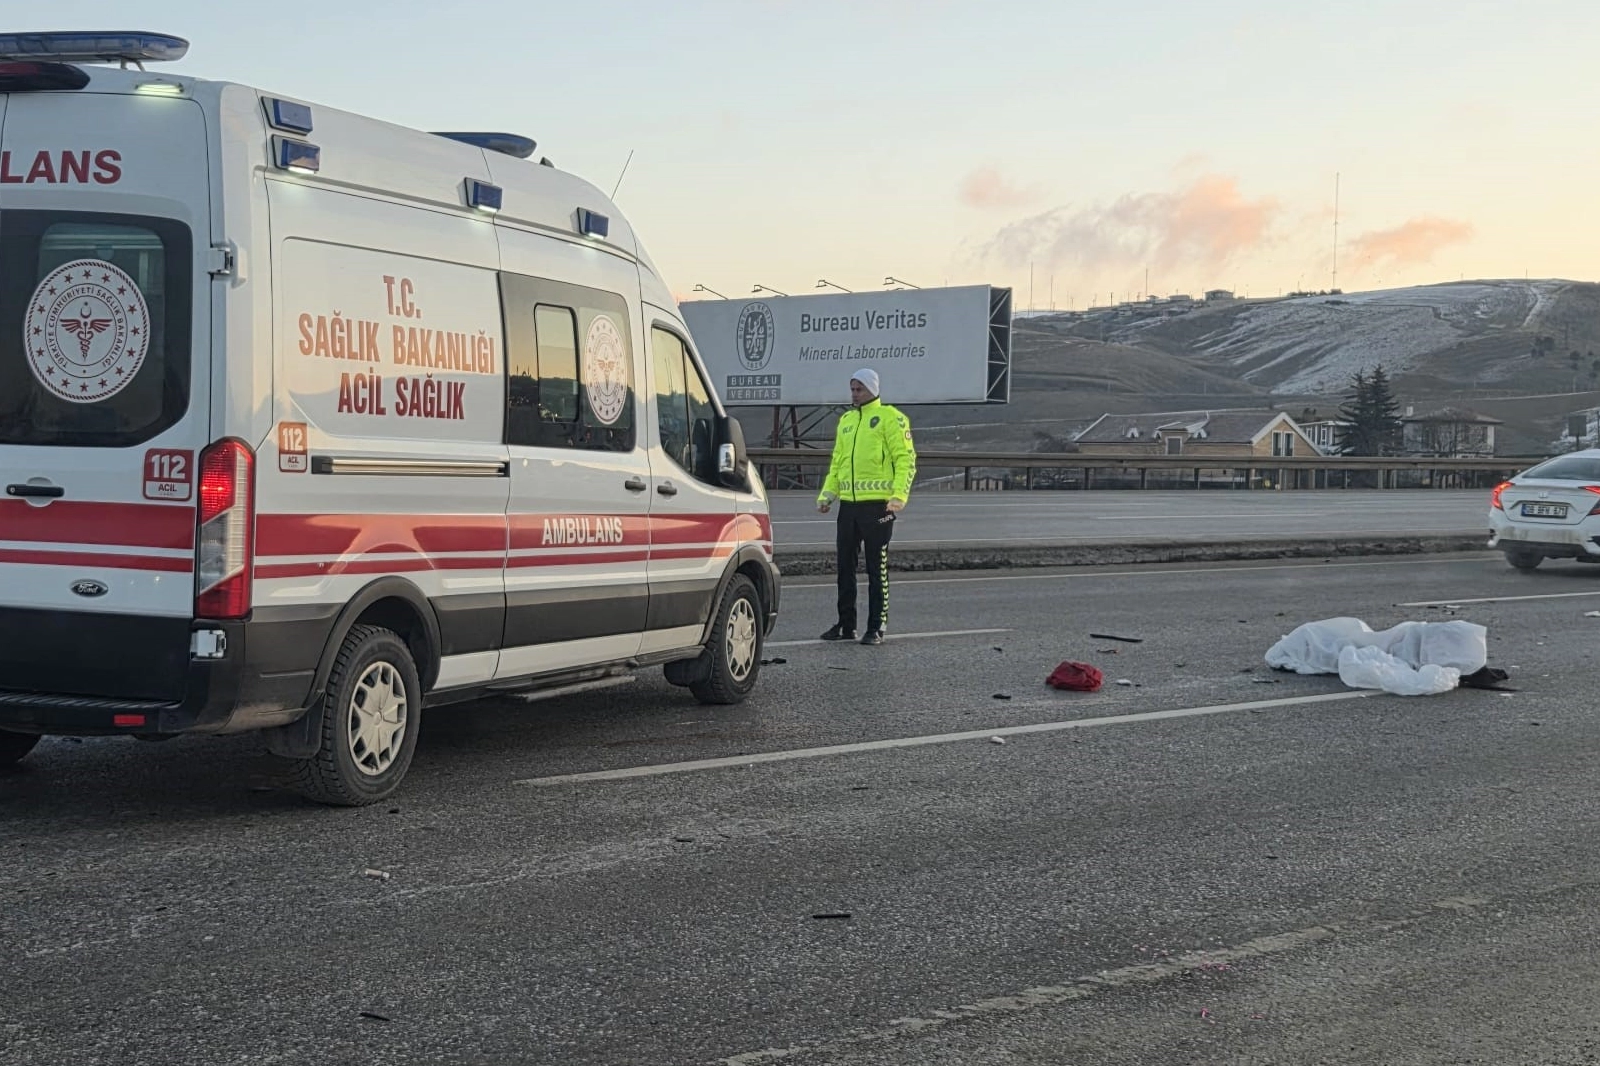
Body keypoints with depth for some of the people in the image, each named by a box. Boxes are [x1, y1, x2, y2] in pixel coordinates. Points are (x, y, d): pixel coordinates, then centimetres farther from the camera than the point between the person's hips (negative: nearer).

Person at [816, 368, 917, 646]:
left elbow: (906, 459, -9)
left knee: (876, 569, -1)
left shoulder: (890, 418, -4)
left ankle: (876, 628, 4)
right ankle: (845, 625, 17)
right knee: (845, 567, 9)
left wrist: (899, 495, -20)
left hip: (877, 504, -7)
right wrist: (827, 494, 9)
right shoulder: (845, 421, 17)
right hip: (848, 503, 7)